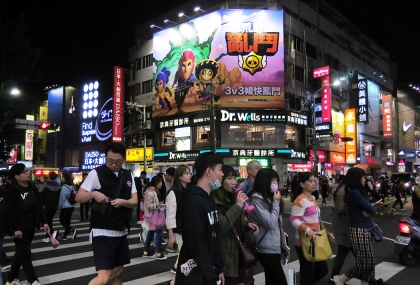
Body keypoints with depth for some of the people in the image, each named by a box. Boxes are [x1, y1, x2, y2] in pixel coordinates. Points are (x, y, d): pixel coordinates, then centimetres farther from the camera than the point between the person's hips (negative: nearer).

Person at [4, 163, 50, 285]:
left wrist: (44, 221, 6)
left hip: (30, 227, 7)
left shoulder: (32, 187, 5)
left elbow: (38, 206, 9)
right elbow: (10, 212, -17)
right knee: (25, 254, -1)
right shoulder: (11, 190, -16)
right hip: (19, 228, -7)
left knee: (20, 253, 17)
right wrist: (15, 229, -20)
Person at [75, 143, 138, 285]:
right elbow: (78, 197, -7)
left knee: (118, 272, 18)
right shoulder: (96, 173, -9)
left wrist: (123, 202, -16)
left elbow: (134, 201, 5)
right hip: (102, 233, -6)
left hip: (121, 232, 6)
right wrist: (93, 194, -26)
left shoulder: (128, 175, 7)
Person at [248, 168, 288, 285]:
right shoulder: (256, 199, -14)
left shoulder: (270, 197, 11)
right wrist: (276, 202, -11)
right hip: (267, 249, -8)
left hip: (275, 247, 8)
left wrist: (283, 246, 16)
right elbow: (270, 223, -20)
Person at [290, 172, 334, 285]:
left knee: (323, 270, 17)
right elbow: (294, 220, -27)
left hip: (315, 240, 9)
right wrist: (307, 230, -38)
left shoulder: (313, 198, 12)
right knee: (308, 273, 2)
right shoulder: (300, 200, -18)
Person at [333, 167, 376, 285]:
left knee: (369, 262, 12)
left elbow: (367, 208, 13)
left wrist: (367, 211, -8)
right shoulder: (354, 192, -19)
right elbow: (370, 209, -18)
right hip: (359, 231, -9)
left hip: (364, 230, 9)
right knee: (365, 262, -2)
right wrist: (368, 209, 3)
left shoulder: (356, 191, 12)